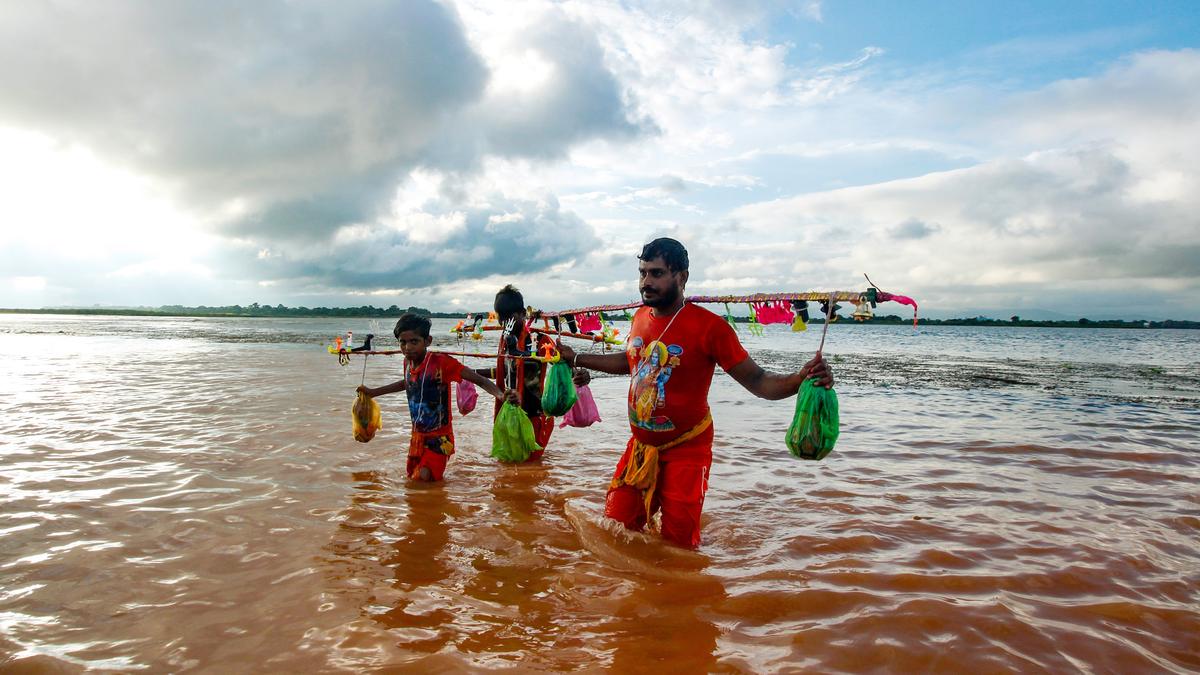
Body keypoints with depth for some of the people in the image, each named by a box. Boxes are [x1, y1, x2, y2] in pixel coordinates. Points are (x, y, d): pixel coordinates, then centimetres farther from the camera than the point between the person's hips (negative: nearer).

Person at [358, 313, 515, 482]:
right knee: (411, 477, 16)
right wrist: (373, 392, 28)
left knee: (425, 478, -18)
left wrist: (501, 395, -43)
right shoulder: (407, 362, -3)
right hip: (417, 435, 7)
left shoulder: (441, 362, -23)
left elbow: (479, 380, -25)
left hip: (439, 436, -6)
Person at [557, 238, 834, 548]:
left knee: (677, 545, -1)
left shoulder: (709, 326, -18)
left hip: (685, 452, -6)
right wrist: (574, 358, 26)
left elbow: (756, 381, -17)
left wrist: (801, 379, -36)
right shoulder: (640, 317, 2)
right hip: (640, 447, 6)